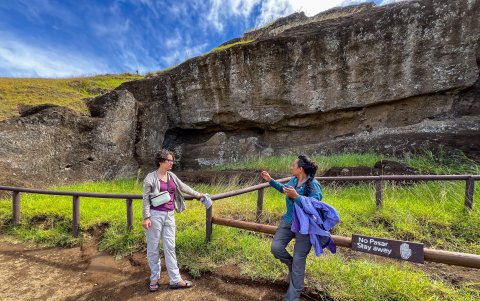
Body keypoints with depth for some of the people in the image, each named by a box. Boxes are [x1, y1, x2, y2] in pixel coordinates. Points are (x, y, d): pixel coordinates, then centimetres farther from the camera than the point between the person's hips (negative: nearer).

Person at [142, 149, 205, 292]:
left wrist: (198, 195, 23)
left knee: (170, 247, 9)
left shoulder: (172, 176, 8)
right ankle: (154, 278, 28)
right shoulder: (151, 177, -8)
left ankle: (175, 280, 17)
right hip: (155, 215, -5)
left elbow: (184, 187, 18)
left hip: (169, 215, 5)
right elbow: (145, 199, -8)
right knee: (153, 247, 9)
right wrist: (146, 217, -13)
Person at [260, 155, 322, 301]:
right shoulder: (293, 180, -1)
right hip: (288, 221, 6)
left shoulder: (313, 185, -21)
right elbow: (284, 188, 21)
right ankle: (292, 265, 28)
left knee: (299, 260, 3)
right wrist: (270, 180, 15)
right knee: (276, 247, -4)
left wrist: (296, 197, -37)